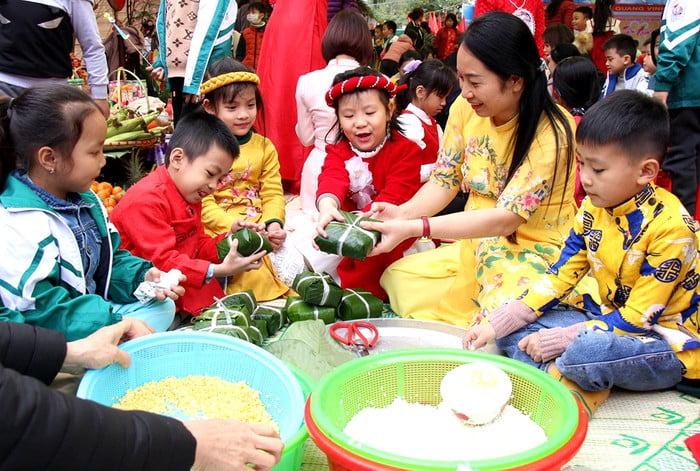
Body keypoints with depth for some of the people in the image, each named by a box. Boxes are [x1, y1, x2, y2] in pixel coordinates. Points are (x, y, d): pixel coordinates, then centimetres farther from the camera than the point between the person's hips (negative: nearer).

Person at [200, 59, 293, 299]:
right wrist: (234, 226, -21)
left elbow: (273, 194, 8)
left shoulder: (264, 146, 15)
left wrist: (274, 223, -13)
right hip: (219, 231, -4)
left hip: (259, 227, 4)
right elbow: (203, 203, -6)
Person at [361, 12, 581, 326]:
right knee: (397, 278, -12)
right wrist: (403, 213, -21)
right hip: (477, 244, 6)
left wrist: (413, 228, -34)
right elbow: (444, 181, 2)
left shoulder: (551, 132, -22)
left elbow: (506, 218, -27)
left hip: (537, 253, -6)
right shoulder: (466, 108, -5)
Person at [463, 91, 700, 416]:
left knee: (586, 350, -39)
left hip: (670, 342, -8)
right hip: (613, 319, 8)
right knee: (513, 330, -5)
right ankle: (574, 381, -24)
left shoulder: (671, 227, -22)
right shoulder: (594, 208, -1)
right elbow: (560, 276, 0)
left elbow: (640, 317, -22)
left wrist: (557, 340, -23)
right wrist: (496, 325, -9)